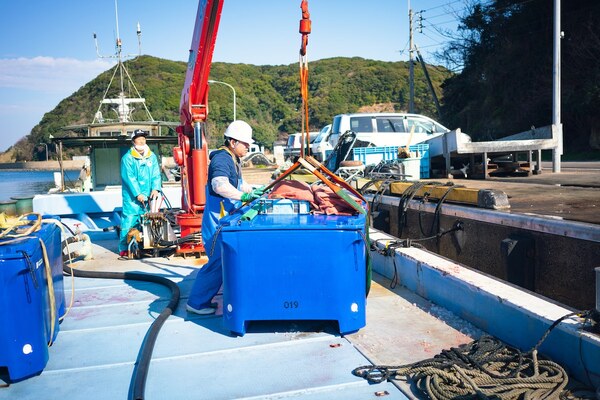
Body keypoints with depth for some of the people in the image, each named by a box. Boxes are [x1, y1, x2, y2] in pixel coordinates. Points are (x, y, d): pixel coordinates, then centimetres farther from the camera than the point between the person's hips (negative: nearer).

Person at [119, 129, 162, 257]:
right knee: (129, 222, -5)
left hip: (147, 197, 5)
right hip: (132, 197, -4)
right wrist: (138, 194, -17)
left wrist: (155, 189, -10)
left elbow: (156, 174, 6)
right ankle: (124, 248, 1)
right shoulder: (127, 158, -5)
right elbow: (129, 177, -12)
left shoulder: (152, 156, 9)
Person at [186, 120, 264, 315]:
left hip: (226, 218, 11)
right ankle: (197, 302, 6)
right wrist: (243, 196, -36)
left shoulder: (232, 159, 16)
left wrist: (252, 190, 18)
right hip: (218, 219, -10)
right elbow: (220, 185, -35)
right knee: (218, 260, -6)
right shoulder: (222, 158, -18)